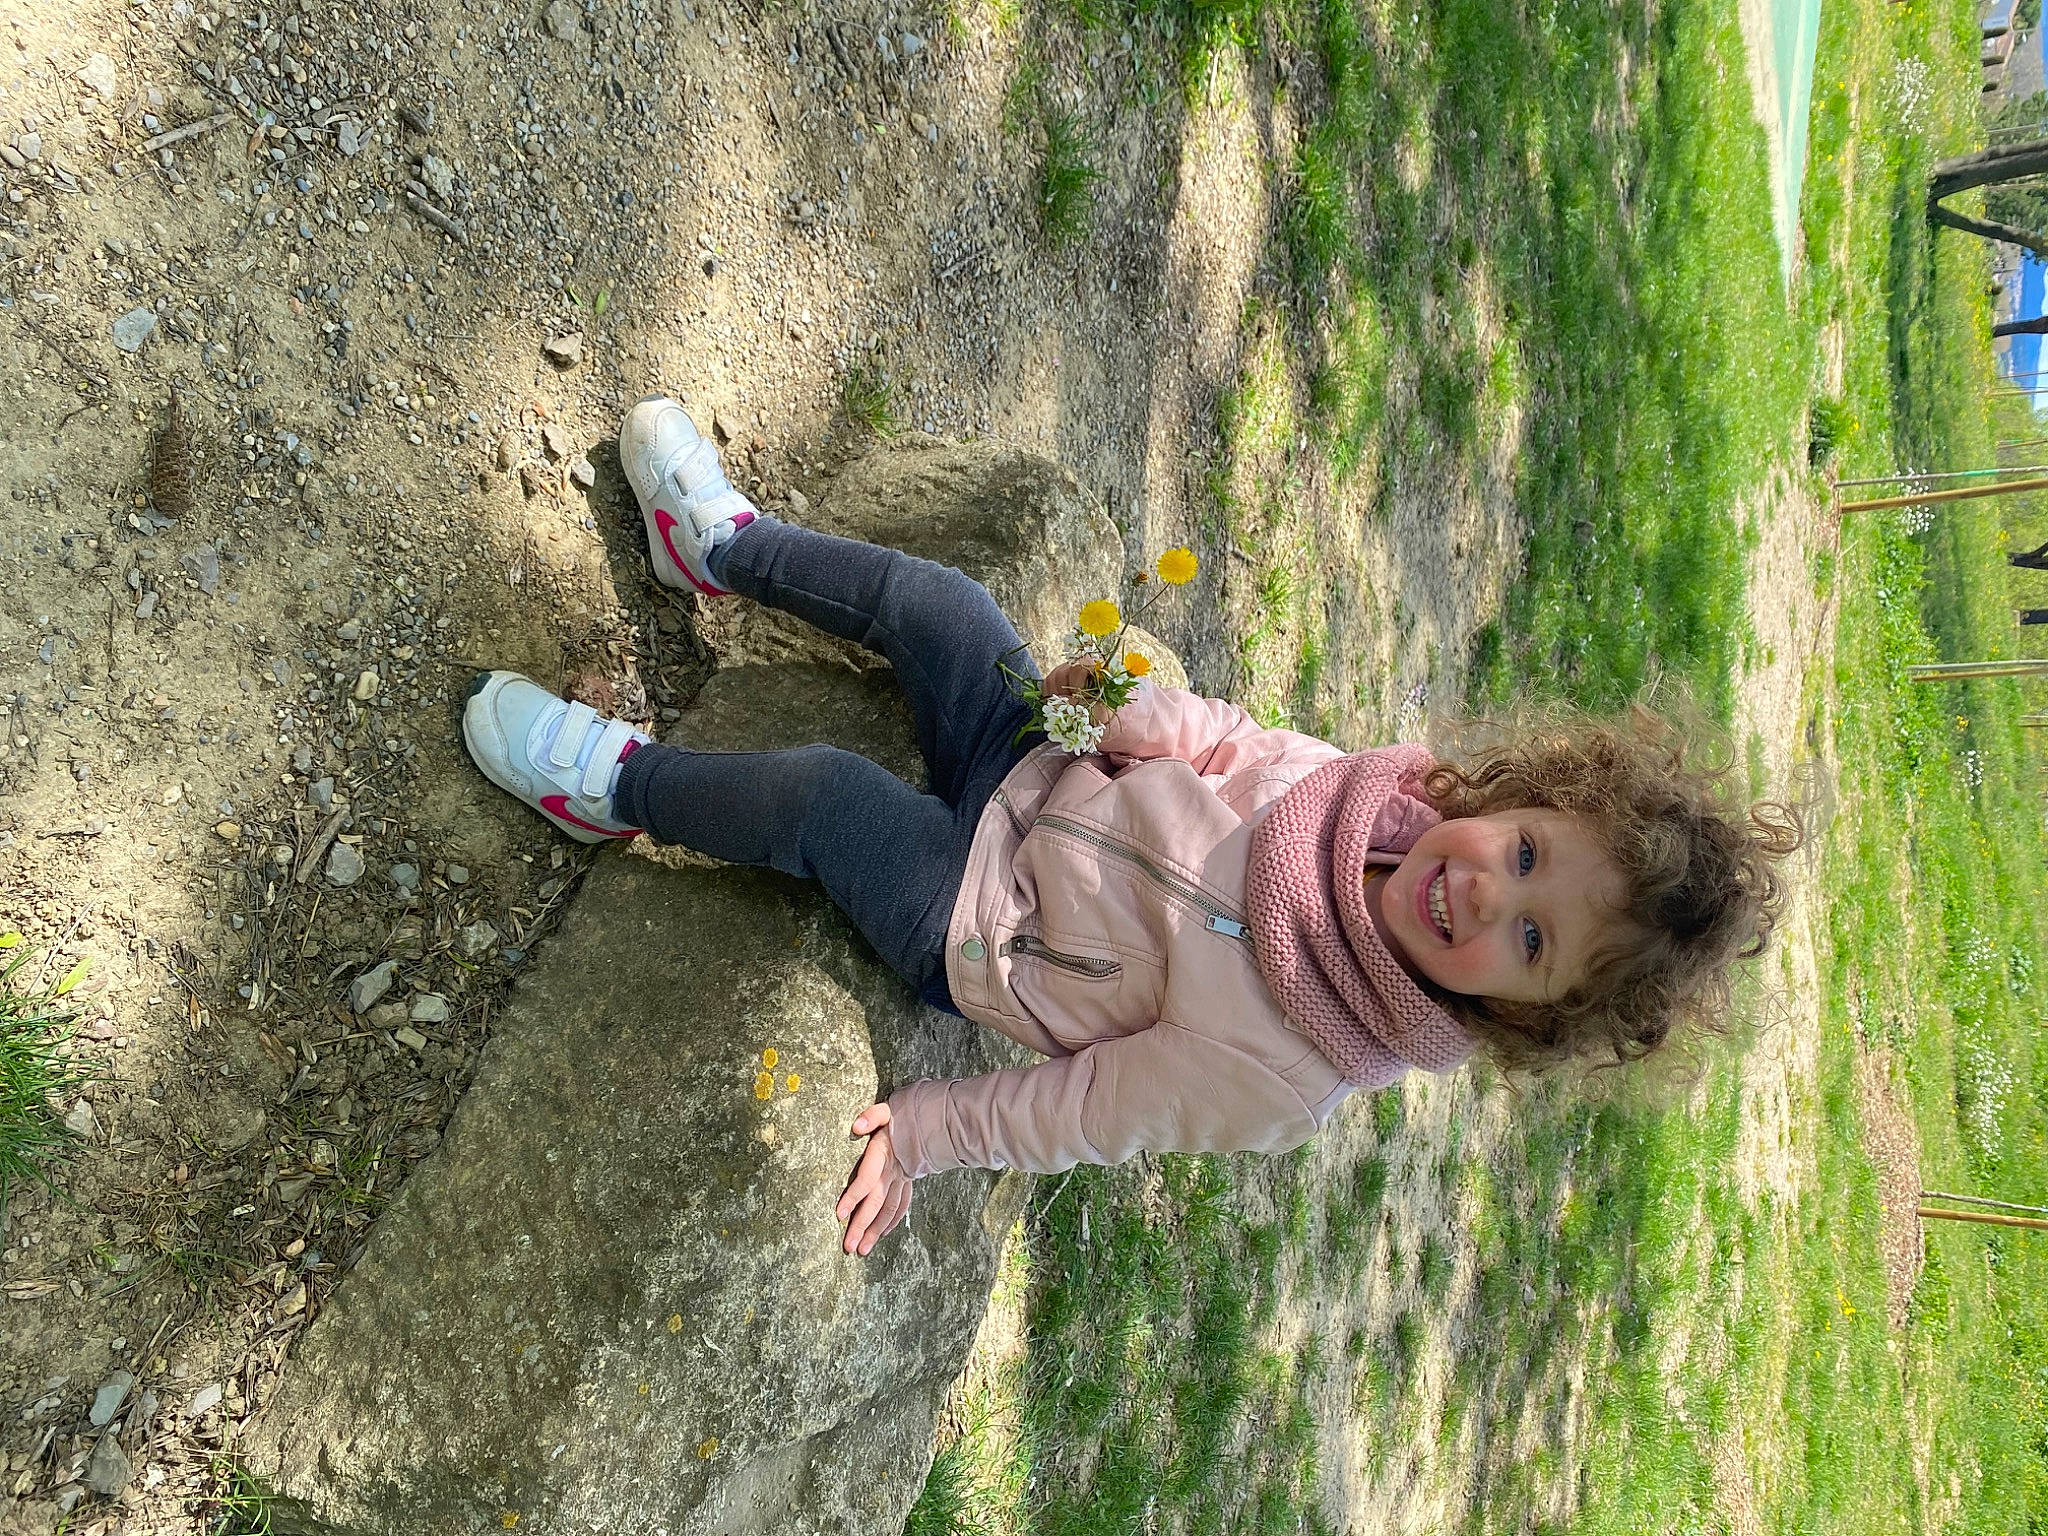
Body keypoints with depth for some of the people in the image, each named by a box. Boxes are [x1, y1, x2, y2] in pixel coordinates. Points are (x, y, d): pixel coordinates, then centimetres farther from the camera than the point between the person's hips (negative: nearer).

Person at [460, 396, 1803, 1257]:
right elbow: (1222, 742, 0)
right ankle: (723, 544, 22)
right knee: (937, 602, -5)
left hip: (977, 926, -5)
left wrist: (926, 1134, -14)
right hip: (1045, 777, 5)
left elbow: (1090, 1109, -19)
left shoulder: (1281, 1079, -28)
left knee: (824, 793, -22)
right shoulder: (1377, 786, -17)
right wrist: (1138, 713, -17)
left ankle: (623, 785, 10)